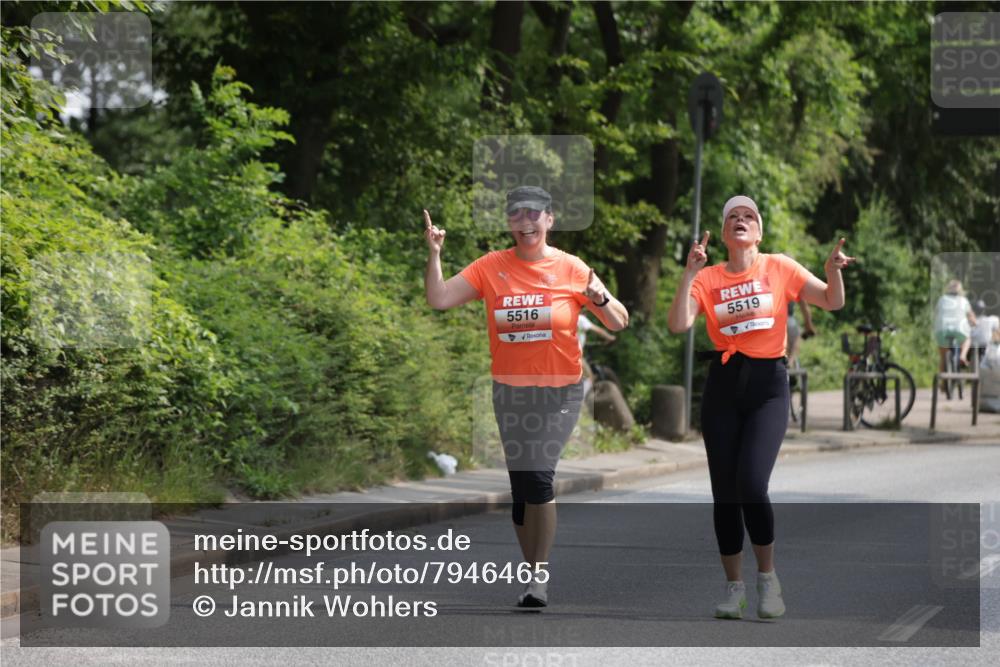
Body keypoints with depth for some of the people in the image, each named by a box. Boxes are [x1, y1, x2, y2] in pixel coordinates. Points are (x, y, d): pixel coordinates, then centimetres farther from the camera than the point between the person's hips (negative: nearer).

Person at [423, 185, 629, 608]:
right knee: (520, 487, 8)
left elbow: (619, 323, 0)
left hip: (559, 391, -3)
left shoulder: (571, 268, -3)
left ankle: (540, 573, -11)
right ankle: (535, 573, 22)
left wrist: (600, 300, -20)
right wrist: (434, 254, -13)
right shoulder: (491, 267, 1)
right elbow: (439, 299, -1)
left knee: (536, 474, -20)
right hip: (509, 392, 3)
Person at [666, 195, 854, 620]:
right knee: (724, 492, 2)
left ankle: (767, 578, 3)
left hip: (768, 384, -2)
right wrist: (689, 273, -18)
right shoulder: (708, 278, 3)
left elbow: (832, 302, 3)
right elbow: (678, 325, -10)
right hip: (723, 385, 2)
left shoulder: (779, 268, 3)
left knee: (751, 485, -17)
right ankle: (734, 588, 16)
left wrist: (833, 271, -17)